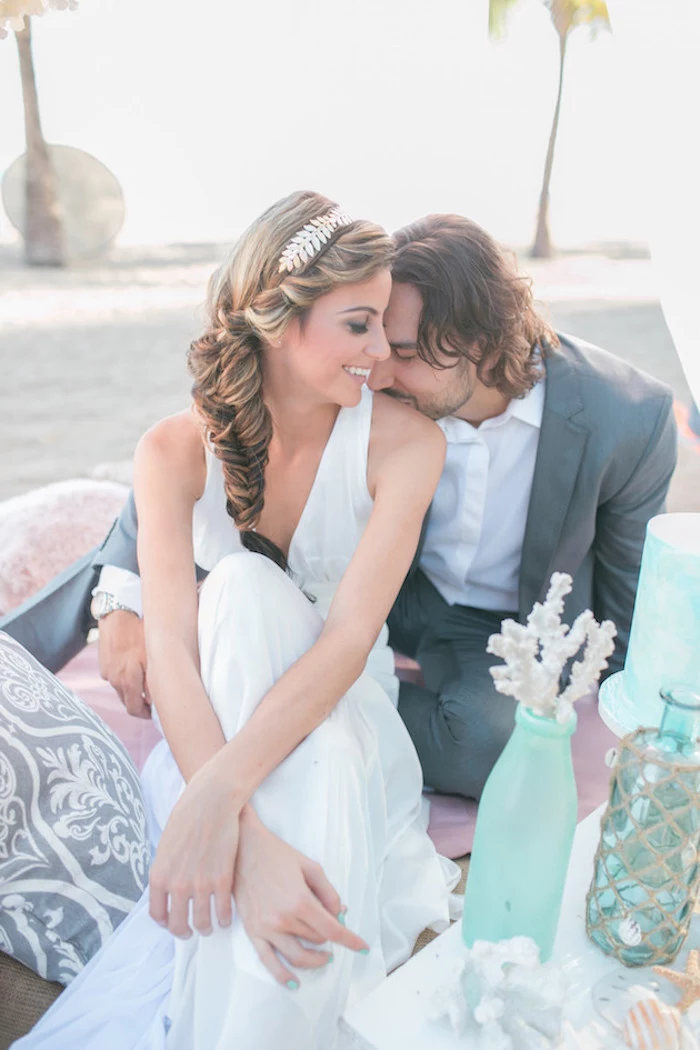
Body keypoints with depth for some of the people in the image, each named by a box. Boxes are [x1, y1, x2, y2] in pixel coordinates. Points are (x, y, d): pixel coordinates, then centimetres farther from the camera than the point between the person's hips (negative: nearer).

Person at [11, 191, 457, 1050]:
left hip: (343, 709, 0)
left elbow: (349, 636, -26)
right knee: (242, 585, -31)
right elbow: (170, 651, -26)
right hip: (218, 715, 1)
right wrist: (251, 839, -40)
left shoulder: (403, 442, -16)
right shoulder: (176, 450, -14)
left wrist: (220, 794, -39)